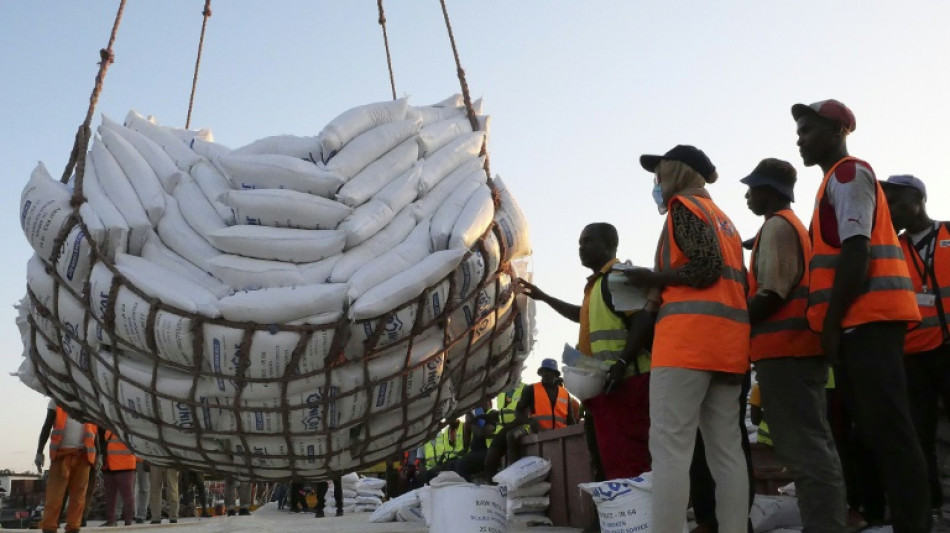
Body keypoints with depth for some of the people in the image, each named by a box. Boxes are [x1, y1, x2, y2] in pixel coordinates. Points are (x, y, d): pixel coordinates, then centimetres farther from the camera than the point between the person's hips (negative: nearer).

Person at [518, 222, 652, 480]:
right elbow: (584, 315, 44)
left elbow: (644, 320, -19)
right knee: (612, 459, 10)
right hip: (604, 384, 11)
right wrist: (543, 297, 46)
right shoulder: (597, 283, 24)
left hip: (624, 381, -11)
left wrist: (622, 362, -29)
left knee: (628, 459, -14)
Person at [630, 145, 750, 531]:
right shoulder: (724, 219, 27)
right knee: (726, 449, 5)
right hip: (729, 339, 9)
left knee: (670, 447, -11)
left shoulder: (684, 206, 2)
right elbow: (740, 284, 21)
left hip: (689, 336, -9)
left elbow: (704, 267, -13)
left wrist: (654, 278, -1)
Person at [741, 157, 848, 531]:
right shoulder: (794, 225, 23)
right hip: (799, 346, 10)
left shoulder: (776, 225, -7)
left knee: (802, 449, -12)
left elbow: (771, 295, -16)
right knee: (813, 444, 11)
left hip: (783, 349, -10)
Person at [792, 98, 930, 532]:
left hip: (866, 318, -10)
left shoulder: (848, 173, -5)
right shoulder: (840, 179, 25)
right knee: (877, 427, 10)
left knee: (887, 428, -10)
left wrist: (830, 323, -15)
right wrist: (832, 322, 20)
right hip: (864, 319, 10)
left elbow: (856, 252, -16)